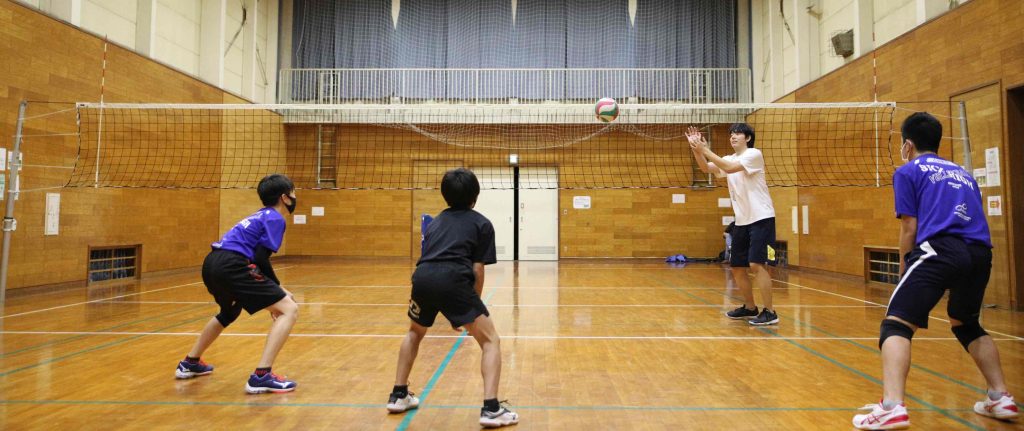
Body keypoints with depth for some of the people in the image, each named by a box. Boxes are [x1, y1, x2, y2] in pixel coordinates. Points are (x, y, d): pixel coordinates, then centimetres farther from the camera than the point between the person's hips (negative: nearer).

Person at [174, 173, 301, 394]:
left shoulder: (263, 215, 25)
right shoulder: (275, 218, -2)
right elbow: (261, 257, -12)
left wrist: (272, 294, 22)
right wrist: (277, 287, 1)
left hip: (212, 263, 10)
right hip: (231, 266, -10)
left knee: (229, 312, 38)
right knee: (289, 309, -10)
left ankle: (190, 363, 49)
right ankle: (261, 376, -17)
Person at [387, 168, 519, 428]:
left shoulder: (436, 221, 31)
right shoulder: (481, 223, 16)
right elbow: (477, 270, 7)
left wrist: (450, 310, 43)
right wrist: (471, 307, 19)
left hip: (422, 278, 5)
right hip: (453, 280, -5)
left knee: (414, 333, 33)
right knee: (490, 341, 7)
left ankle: (398, 396, 37)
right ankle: (491, 409, -4)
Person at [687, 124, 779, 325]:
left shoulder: (754, 154, -7)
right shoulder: (729, 159, 13)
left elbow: (730, 168, -23)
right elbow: (706, 168, -5)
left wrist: (706, 150, -22)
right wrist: (697, 149, -20)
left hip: (761, 218, -7)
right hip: (742, 221, 7)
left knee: (756, 263, -18)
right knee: (737, 267, 8)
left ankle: (770, 312, -10)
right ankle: (750, 308, 24)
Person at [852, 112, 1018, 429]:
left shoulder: (908, 171, 12)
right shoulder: (962, 173, 30)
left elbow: (909, 228, 5)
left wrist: (905, 270, 14)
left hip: (940, 251, -7)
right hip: (980, 253, 7)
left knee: (896, 325, -9)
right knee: (966, 325, 29)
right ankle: (1001, 399, 29)